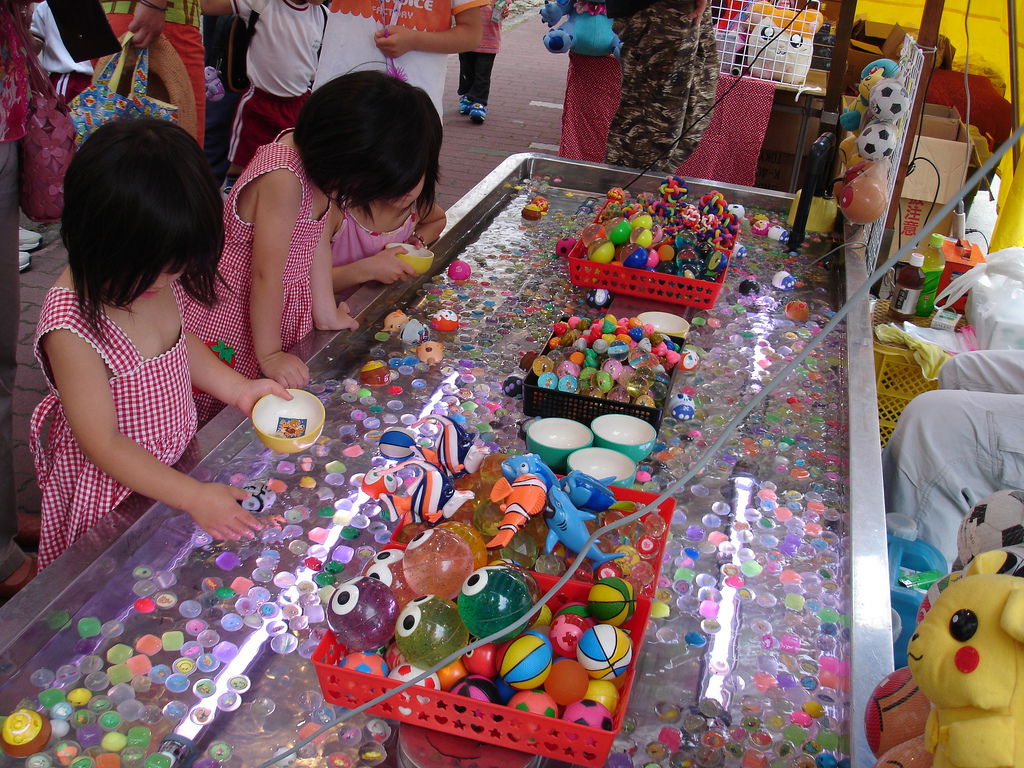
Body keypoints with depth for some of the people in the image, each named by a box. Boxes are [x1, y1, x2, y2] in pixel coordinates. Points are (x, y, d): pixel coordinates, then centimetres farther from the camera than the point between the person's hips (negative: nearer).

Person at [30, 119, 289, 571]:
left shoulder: (159, 277, -12)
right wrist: (194, 496, -27)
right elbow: (103, 443, -26)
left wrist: (237, 388, -5)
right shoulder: (71, 325, -33)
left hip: (174, 458, 6)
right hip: (109, 489, -6)